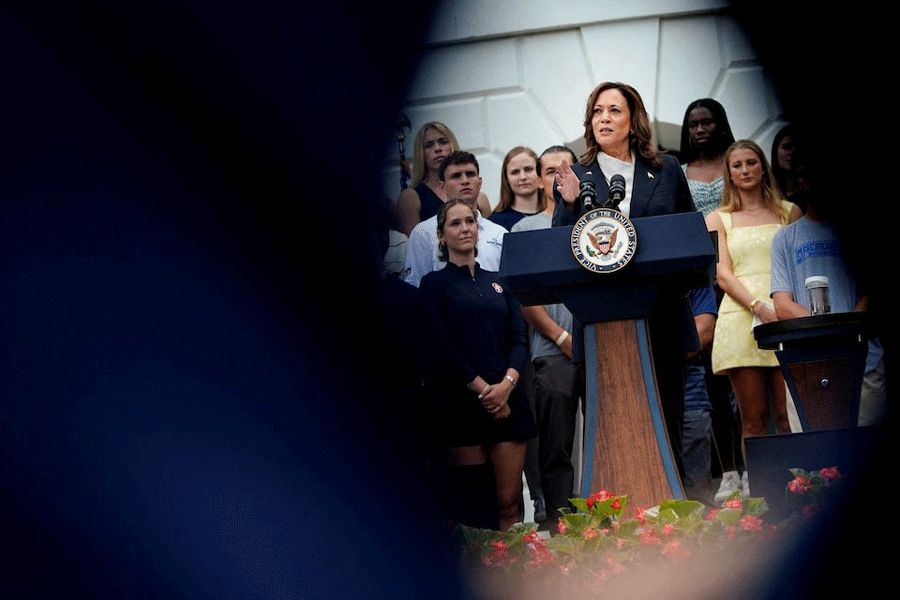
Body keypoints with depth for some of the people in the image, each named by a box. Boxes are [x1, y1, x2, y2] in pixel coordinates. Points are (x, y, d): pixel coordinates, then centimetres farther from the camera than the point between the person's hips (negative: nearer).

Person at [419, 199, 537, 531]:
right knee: (468, 506, -3)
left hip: (506, 400, 4)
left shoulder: (496, 282, 18)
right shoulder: (435, 283, 5)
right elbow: (439, 347, -5)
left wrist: (506, 384, -8)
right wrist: (482, 389, -11)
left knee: (508, 502, -3)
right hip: (460, 402, -4)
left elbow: (519, 338, 10)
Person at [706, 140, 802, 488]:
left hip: (786, 319, 0)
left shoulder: (788, 212, 17)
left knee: (788, 417, -7)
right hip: (741, 320, 0)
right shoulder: (718, 219, 16)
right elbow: (723, 275, 5)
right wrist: (760, 308, -12)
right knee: (753, 420, -3)